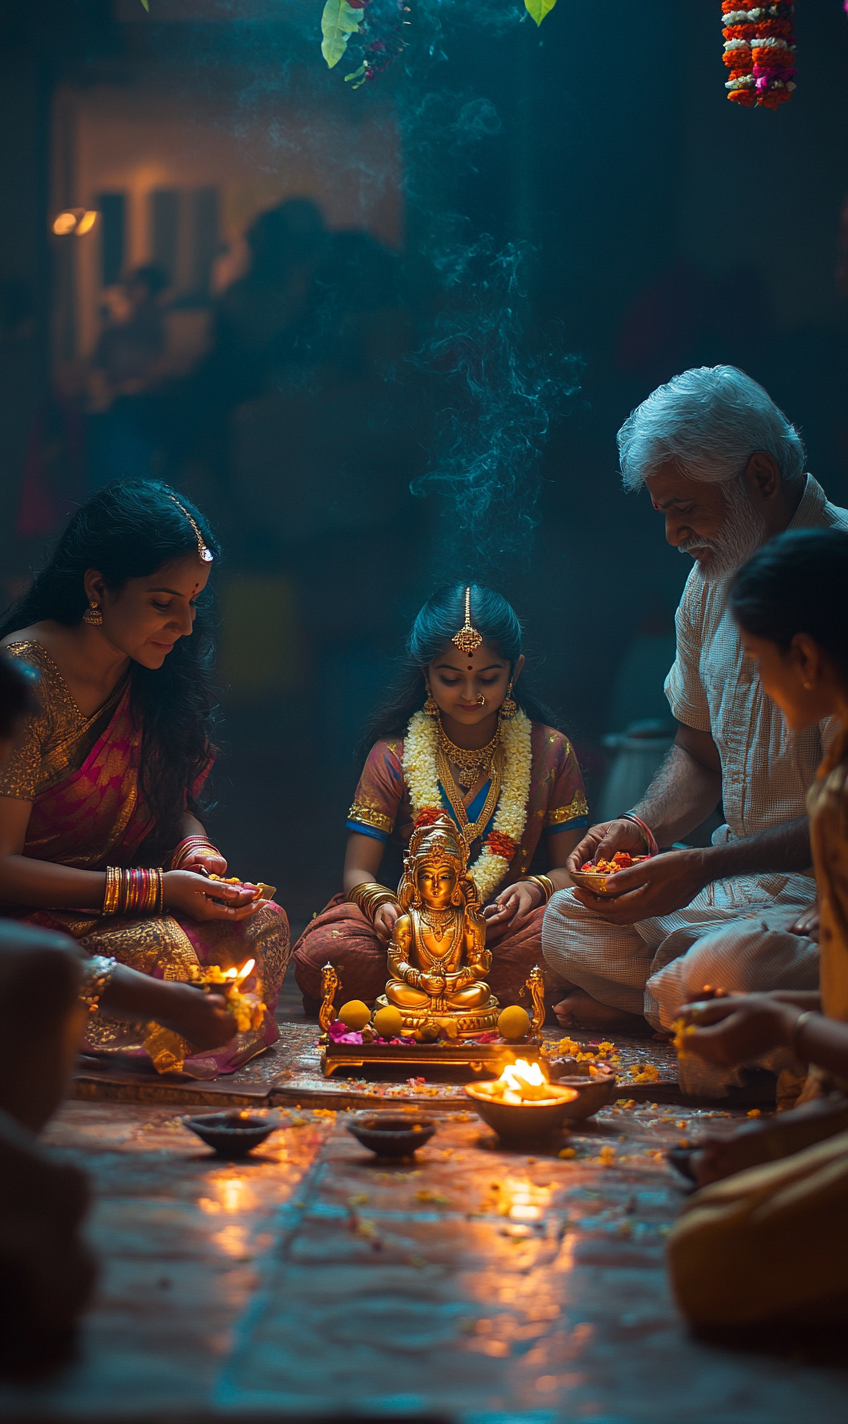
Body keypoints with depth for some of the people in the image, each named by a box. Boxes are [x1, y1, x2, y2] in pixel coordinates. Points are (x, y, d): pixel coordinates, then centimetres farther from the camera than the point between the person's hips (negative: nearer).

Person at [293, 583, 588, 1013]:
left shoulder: (550, 751, 7)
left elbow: (567, 867, 7)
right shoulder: (393, 755, 6)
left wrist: (535, 889, -18)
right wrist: (380, 902, -22)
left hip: (504, 926, 0)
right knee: (323, 952, -32)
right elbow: (358, 871, 2)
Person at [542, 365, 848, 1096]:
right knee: (570, 924, 2)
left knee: (707, 984, -31)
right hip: (739, 878, 9)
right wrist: (644, 829, 0)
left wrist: (706, 866, -27)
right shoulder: (712, 581, 8)